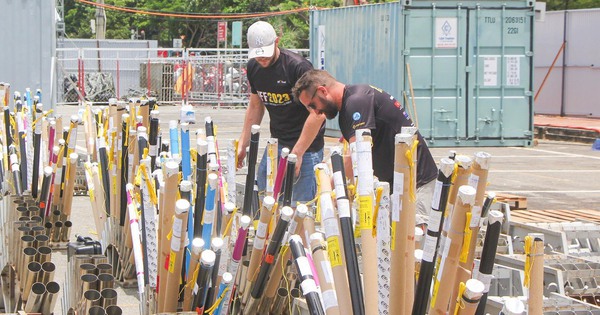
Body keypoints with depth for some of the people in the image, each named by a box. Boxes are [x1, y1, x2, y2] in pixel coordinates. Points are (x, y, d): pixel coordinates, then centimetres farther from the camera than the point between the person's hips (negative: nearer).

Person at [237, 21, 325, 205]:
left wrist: (296, 153, -21)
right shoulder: (254, 67, 3)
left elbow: (317, 113, -21)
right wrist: (243, 145, 13)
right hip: (276, 142, 7)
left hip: (306, 145, -7)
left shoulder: (298, 67, -19)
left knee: (299, 203, -11)